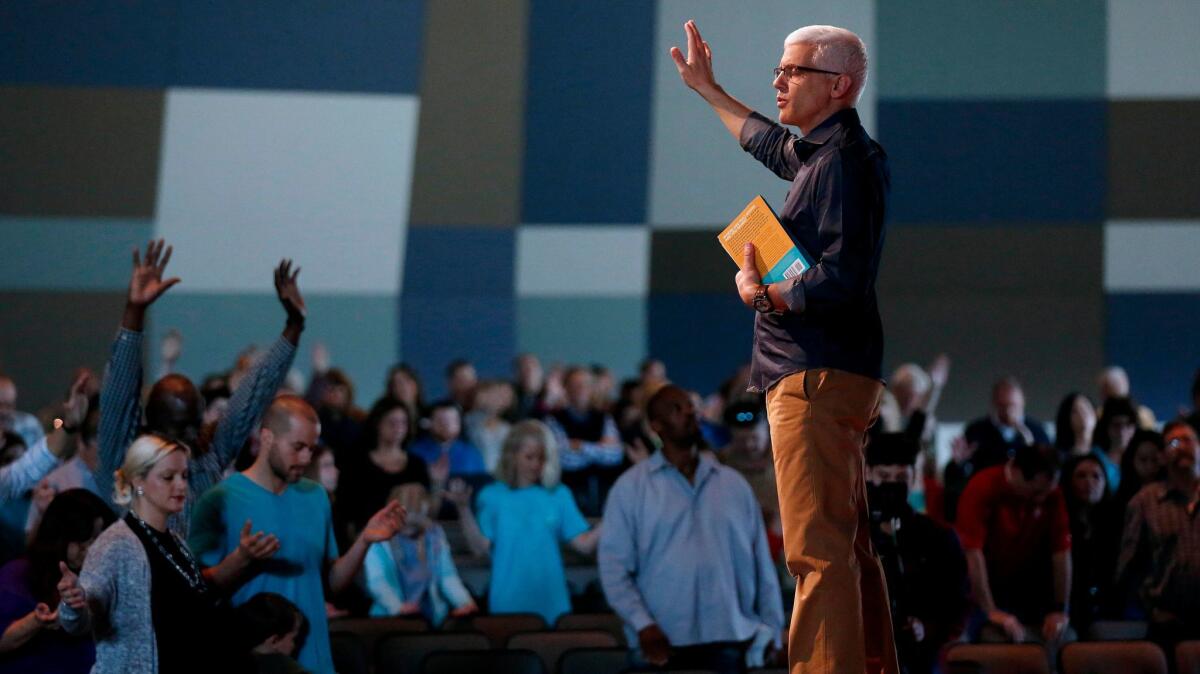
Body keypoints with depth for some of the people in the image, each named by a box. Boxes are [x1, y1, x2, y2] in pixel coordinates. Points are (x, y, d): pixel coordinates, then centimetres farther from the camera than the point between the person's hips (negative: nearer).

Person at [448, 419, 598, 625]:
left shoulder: (559, 495, 6)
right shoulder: (493, 496, 3)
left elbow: (584, 544, -1)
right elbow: (481, 548, -5)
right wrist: (464, 510, -15)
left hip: (551, 601, 1)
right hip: (509, 603, -1)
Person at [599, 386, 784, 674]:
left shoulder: (734, 483, 13)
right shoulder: (631, 486, 3)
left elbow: (761, 564, 12)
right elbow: (613, 564, -2)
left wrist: (771, 631, 5)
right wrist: (643, 625, -13)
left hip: (727, 642, 3)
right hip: (662, 644, -2)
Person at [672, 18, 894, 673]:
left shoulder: (843, 161, -14)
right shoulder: (822, 153, 16)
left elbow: (840, 279, -25)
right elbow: (769, 142, 40)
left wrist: (761, 293, -11)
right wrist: (706, 88, 47)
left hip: (818, 378, -11)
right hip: (824, 374, 11)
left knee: (817, 551, -14)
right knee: (848, 545, 17)